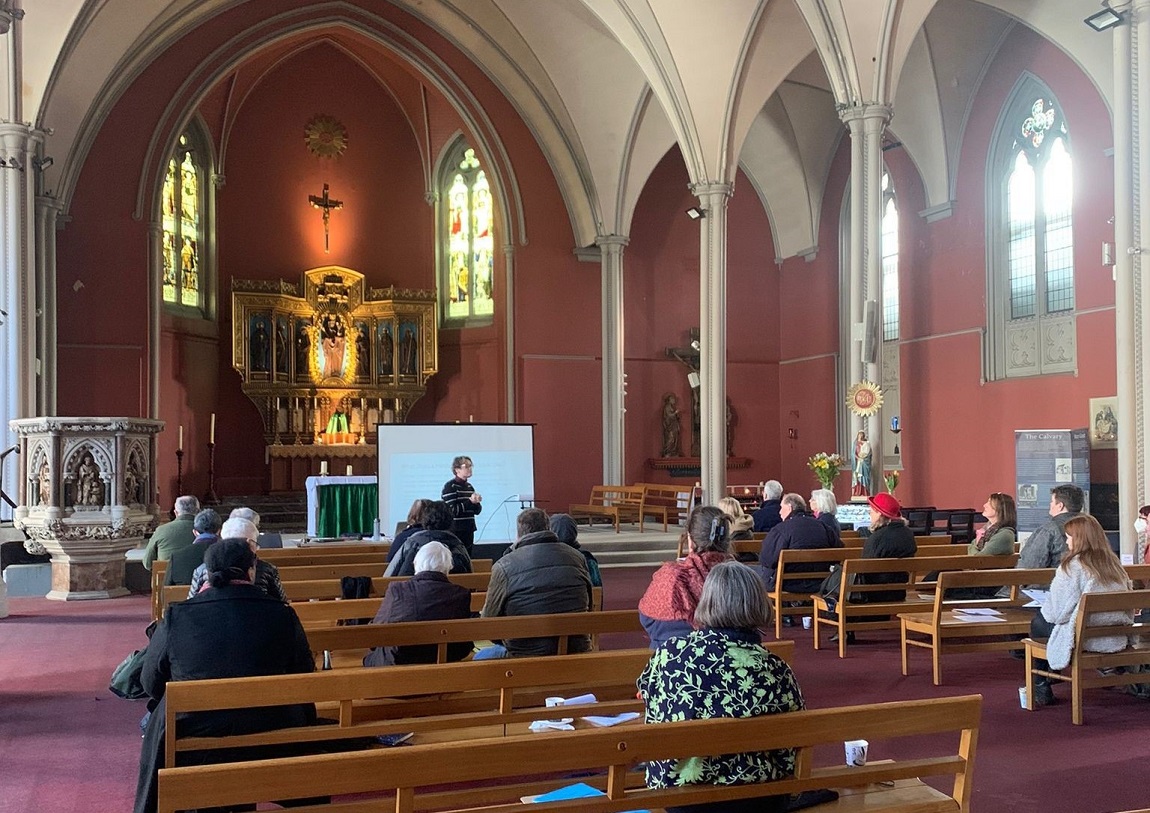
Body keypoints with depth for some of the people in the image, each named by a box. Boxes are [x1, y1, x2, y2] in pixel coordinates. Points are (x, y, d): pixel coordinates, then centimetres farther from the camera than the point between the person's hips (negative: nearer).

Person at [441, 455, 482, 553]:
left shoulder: (469, 487, 13)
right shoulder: (450, 486, -9)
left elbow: (477, 511, 14)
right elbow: (452, 511, -18)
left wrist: (476, 503, -7)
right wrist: (470, 502, -19)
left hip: (468, 531, 7)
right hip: (455, 532, -7)